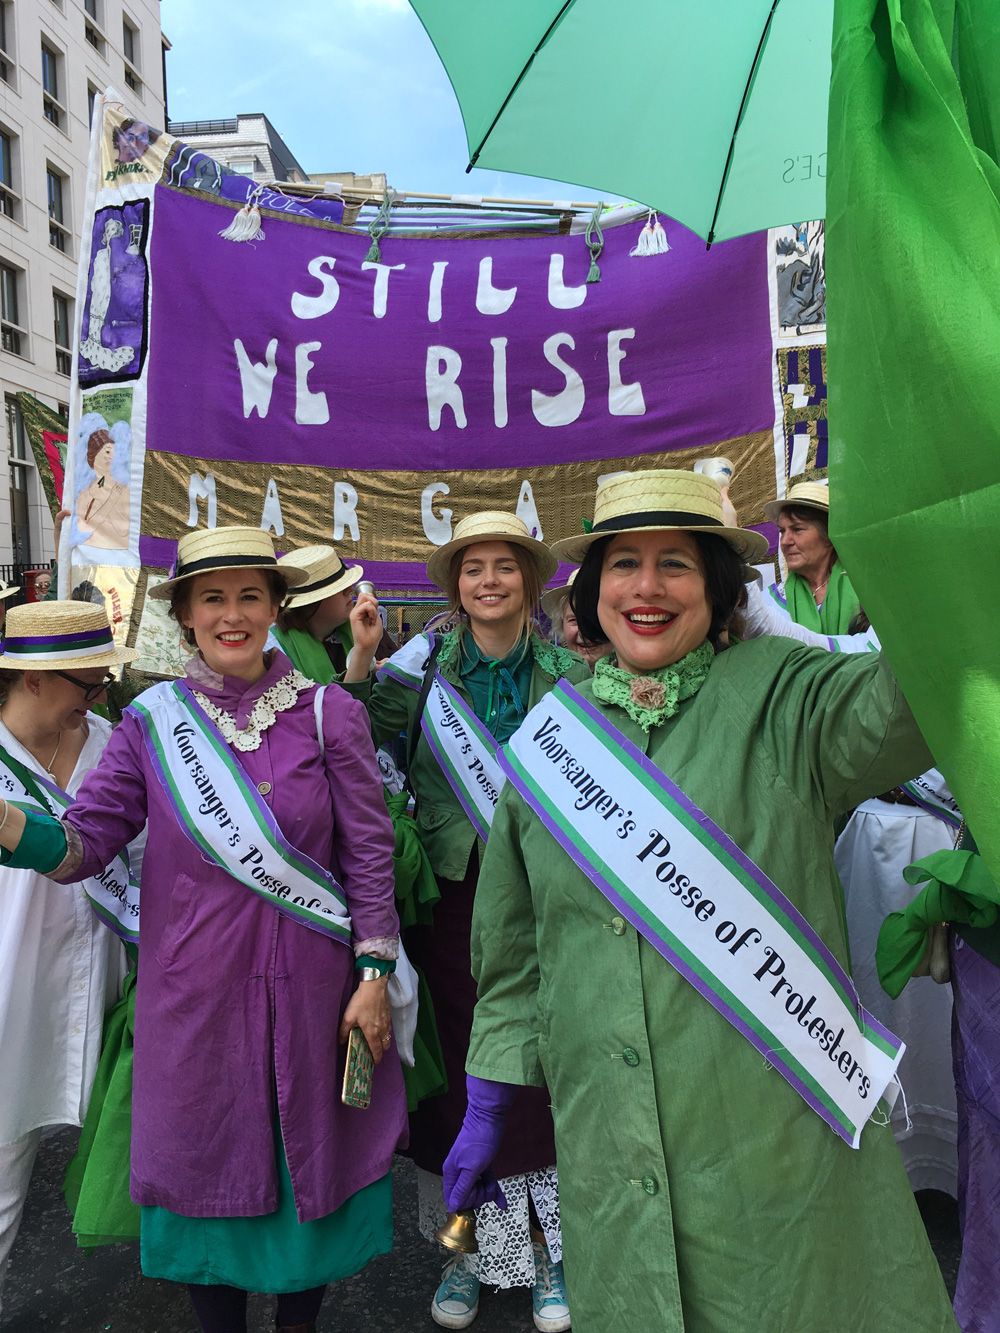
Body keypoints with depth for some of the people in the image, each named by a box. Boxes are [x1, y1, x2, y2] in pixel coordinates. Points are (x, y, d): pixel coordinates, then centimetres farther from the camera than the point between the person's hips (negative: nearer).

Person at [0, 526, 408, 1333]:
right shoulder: (152, 721, -1)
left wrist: (373, 975, -5)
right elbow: (81, 844, -6)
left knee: (309, 1158, 15)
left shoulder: (329, 714, -6)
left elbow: (370, 853, -4)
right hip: (195, 992, 1)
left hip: (311, 990, 0)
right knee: (207, 1161, 14)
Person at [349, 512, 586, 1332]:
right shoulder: (427, 663, 2)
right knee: (458, 1067, 9)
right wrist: (362, 655, -14)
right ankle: (466, 1244, 31)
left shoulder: (566, 671, 2)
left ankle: (547, 1246, 29)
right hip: (453, 893, 1)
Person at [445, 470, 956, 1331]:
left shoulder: (778, 695, -4)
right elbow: (513, 944, 10)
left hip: (779, 1149, -2)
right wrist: (485, 1108, 13)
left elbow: (893, 710, -27)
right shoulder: (551, 734, 3)